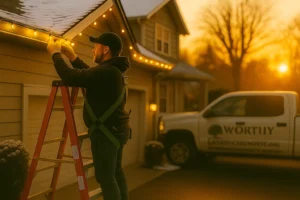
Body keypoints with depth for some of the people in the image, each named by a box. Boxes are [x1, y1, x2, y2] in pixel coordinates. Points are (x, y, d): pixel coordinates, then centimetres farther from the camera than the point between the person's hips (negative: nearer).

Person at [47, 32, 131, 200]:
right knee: (116, 172, 19)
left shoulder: (104, 71, -22)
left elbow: (69, 77, -23)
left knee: (106, 177, -2)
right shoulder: (114, 70, 10)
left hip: (106, 132, -10)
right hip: (117, 129, 10)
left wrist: (55, 53, -8)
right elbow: (88, 74, 22)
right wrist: (72, 56, 18)